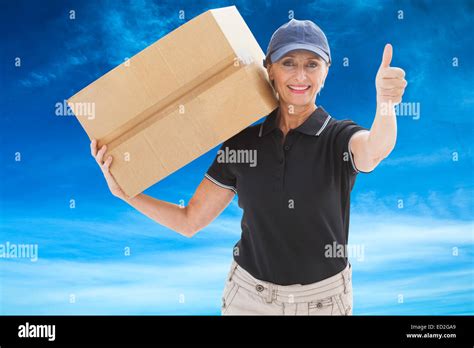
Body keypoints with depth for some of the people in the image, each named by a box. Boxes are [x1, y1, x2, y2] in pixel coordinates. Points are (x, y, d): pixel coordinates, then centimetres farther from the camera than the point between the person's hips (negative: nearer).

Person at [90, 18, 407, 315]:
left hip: (324, 298, -1)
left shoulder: (339, 136, -11)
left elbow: (375, 150, -37)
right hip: (249, 295, 2)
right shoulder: (242, 142, -3)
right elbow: (190, 221, -1)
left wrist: (386, 101, -58)